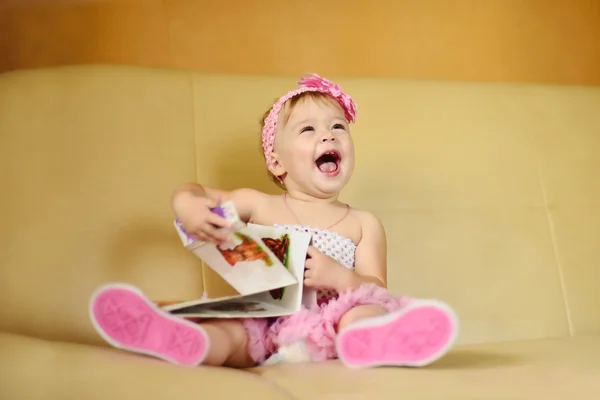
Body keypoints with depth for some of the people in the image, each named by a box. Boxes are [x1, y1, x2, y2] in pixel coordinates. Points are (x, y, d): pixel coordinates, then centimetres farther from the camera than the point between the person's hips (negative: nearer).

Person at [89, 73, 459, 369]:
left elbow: (376, 289, 7)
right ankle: (180, 340, -62)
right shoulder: (259, 206, 18)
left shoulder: (363, 224, 14)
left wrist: (338, 277, -16)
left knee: (364, 309, -32)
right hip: (261, 319, 2)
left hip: (327, 327, -1)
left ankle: (369, 341, -66)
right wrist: (189, 208, -5)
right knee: (228, 332, -29)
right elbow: (190, 192, 22)